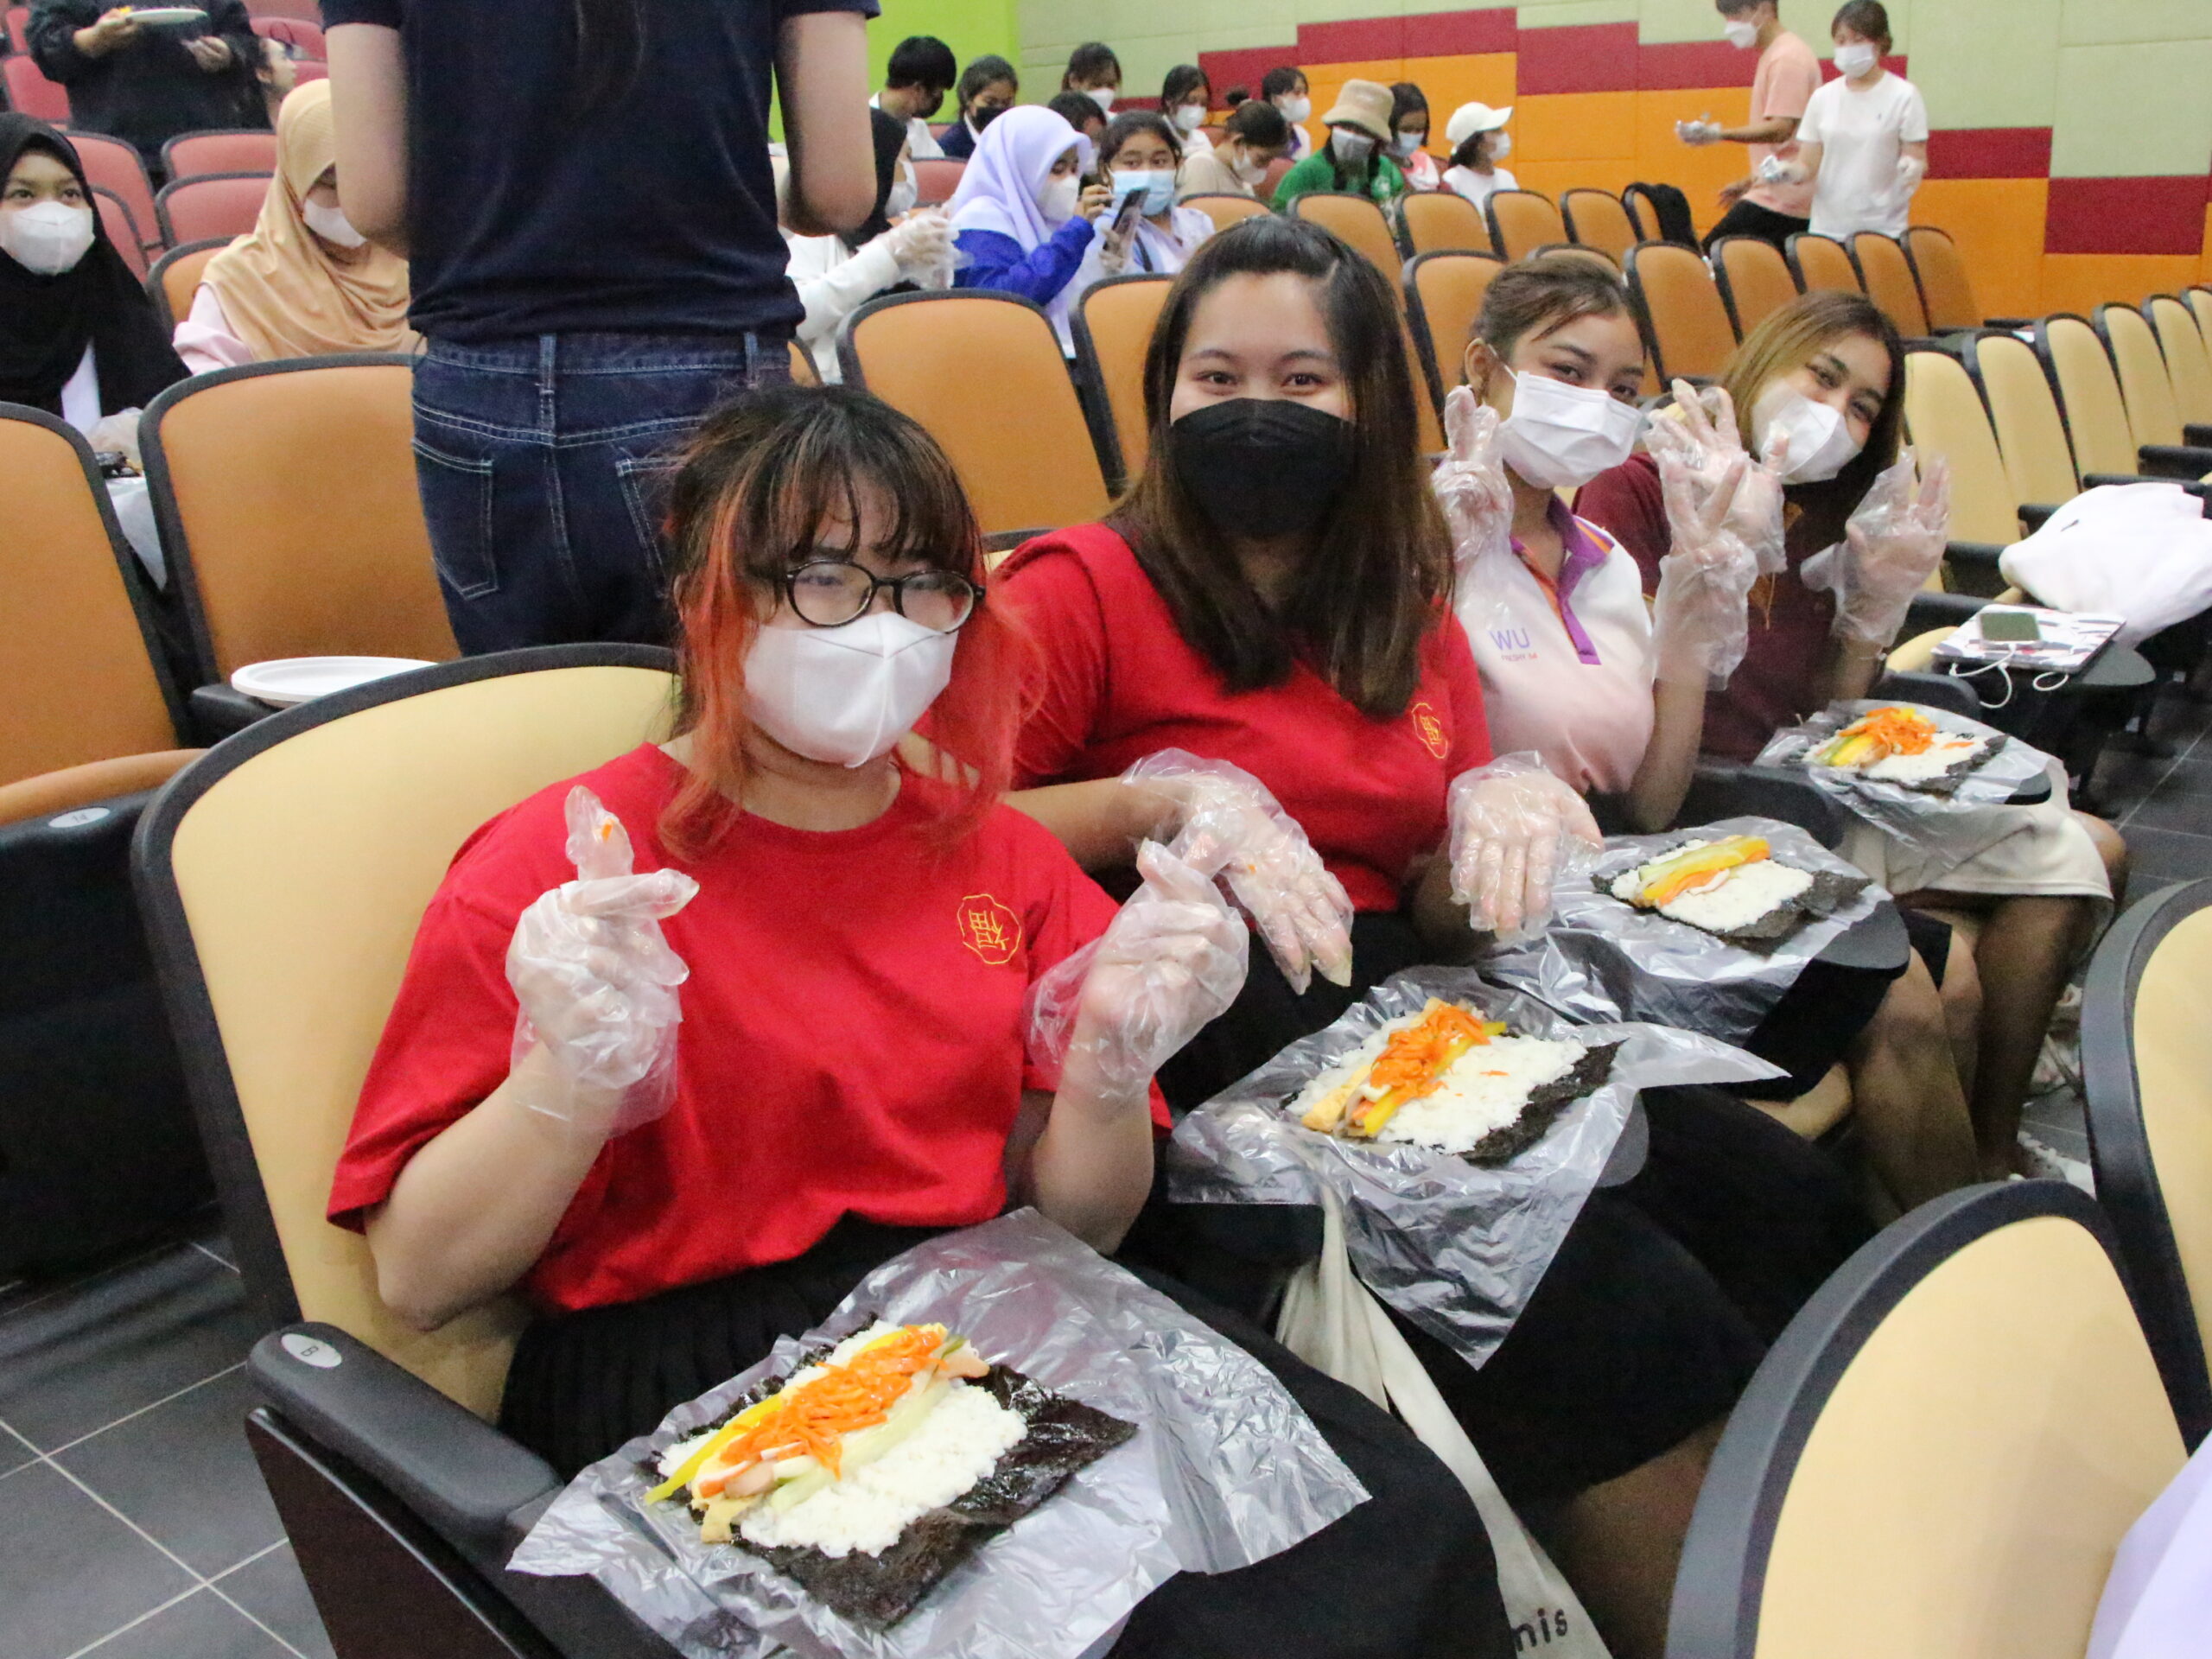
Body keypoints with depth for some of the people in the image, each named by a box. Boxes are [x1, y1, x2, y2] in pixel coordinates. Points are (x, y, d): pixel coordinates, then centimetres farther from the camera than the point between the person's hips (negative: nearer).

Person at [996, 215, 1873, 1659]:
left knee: (1782, 1200, -14)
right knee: (1605, 1298, -24)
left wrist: (1492, 819, -4)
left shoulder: (1413, 612, 17)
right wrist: (1165, 797, -16)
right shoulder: (1082, 591, -1)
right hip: (1205, 1053, -6)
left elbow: (1438, 919, 16)